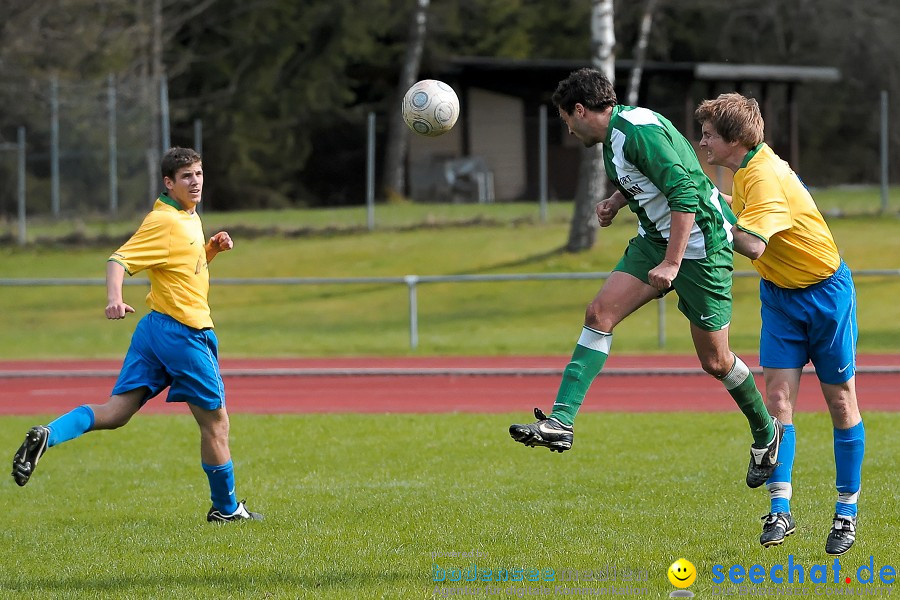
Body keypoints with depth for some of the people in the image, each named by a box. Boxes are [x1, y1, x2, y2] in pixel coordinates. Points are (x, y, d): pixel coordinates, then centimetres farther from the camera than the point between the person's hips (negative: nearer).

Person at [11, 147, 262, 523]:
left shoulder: (190, 218, 15)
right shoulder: (165, 222, -14)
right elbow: (119, 260, -22)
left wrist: (212, 249, 9)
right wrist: (114, 298, -41)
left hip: (156, 328, 9)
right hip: (184, 333, -9)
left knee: (117, 411, 1)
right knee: (215, 421, 5)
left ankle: (48, 435, -16)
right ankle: (225, 508, 17)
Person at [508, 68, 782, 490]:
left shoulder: (640, 132, -23)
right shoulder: (616, 134, 7)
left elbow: (685, 194, -30)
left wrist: (672, 264, -32)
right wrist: (617, 200, 9)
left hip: (699, 242, -9)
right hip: (655, 237, 9)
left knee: (715, 361, 1)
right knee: (600, 313, -8)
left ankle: (766, 433, 25)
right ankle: (561, 421, -15)